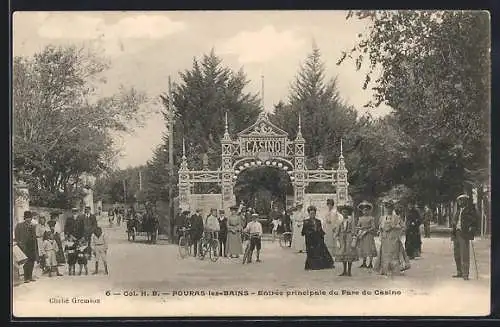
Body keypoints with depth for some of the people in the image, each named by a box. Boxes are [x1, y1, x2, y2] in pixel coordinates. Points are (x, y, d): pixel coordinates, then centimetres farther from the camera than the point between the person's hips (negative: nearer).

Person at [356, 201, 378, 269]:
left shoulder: (371, 218, -2)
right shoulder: (360, 218, 13)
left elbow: (373, 227, -8)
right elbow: (357, 226, 11)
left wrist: (366, 231, -15)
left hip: (369, 234, -5)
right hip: (362, 235, 5)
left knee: (369, 248, -7)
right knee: (363, 249, 5)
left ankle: (370, 263, -4)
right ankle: (364, 263, 12)